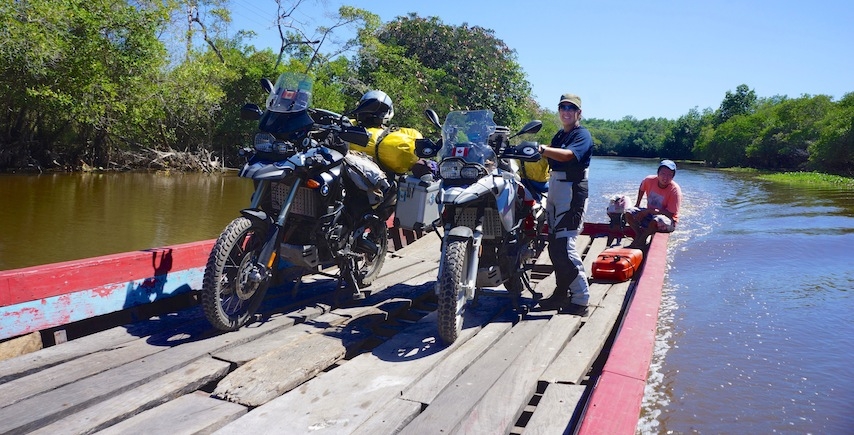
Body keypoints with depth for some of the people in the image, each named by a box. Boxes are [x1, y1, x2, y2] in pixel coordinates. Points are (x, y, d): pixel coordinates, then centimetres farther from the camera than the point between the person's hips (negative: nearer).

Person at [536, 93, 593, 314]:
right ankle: (562, 292, 22)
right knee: (555, 246, 11)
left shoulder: (582, 135, -7)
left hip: (572, 192, -9)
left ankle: (580, 298, -7)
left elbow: (567, 155, -27)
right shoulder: (559, 135, 20)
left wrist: (542, 149, -38)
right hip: (554, 190, 9)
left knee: (564, 246, -14)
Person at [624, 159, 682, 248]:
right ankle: (639, 234, -15)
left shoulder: (675, 190, -24)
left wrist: (648, 211, -30)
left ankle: (642, 239, -15)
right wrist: (637, 205, 11)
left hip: (668, 222, -5)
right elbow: (641, 189, 15)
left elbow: (670, 214, -27)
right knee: (629, 212, -14)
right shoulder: (650, 180, -11)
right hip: (650, 214, 5)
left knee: (657, 220, -39)